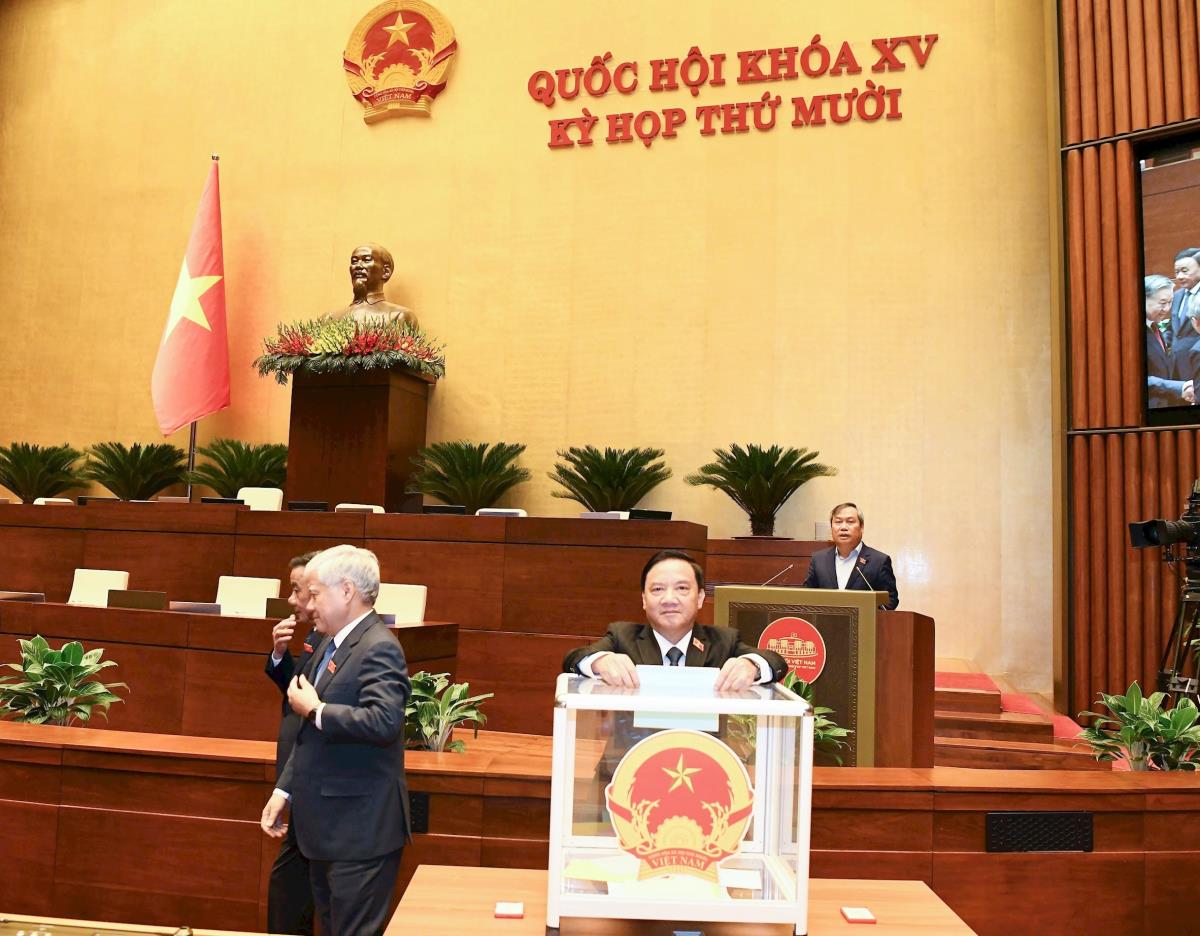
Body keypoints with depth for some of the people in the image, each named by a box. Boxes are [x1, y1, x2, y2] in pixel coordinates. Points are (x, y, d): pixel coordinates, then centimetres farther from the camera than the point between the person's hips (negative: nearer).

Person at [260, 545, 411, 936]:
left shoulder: (378, 648, -18)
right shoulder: (328, 644, 12)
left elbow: (384, 722, -33)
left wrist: (314, 710, -21)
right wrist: (284, 790, 14)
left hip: (360, 829, -10)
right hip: (326, 824, 10)